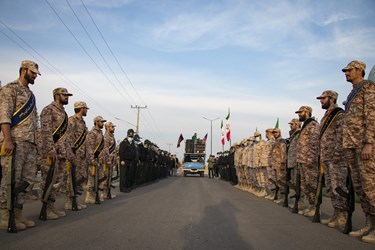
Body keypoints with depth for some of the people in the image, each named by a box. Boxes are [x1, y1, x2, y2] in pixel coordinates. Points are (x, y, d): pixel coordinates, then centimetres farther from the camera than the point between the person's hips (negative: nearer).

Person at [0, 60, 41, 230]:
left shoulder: (31, 94, 24)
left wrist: (36, 142, 17)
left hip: (30, 142, 8)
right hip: (15, 141, -8)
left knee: (28, 179, 6)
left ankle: (18, 214, 13)